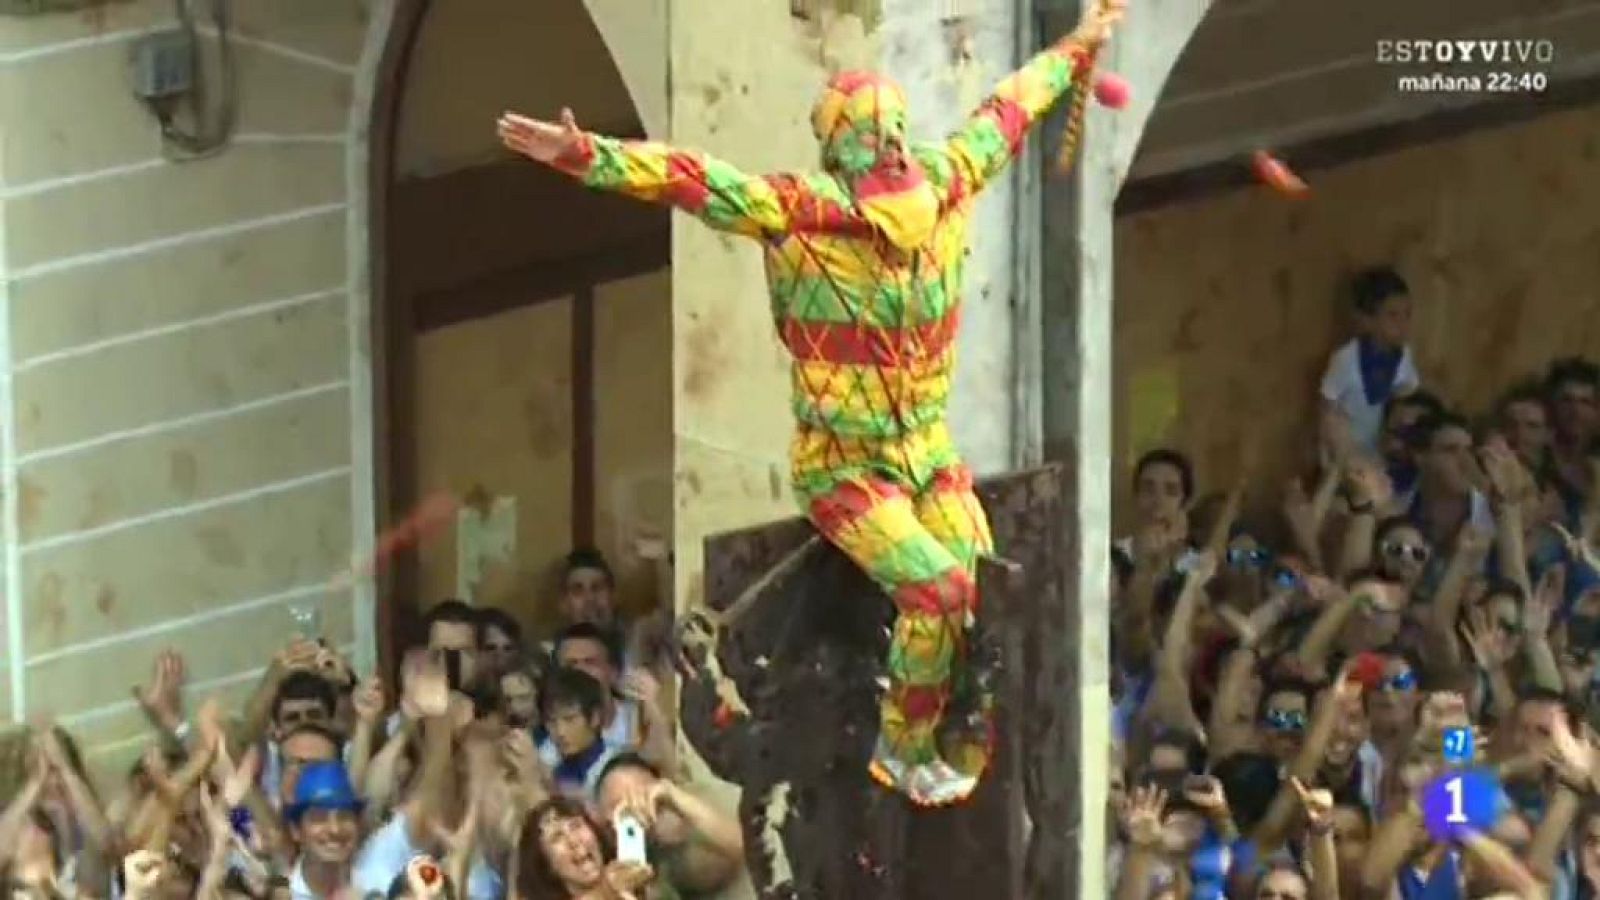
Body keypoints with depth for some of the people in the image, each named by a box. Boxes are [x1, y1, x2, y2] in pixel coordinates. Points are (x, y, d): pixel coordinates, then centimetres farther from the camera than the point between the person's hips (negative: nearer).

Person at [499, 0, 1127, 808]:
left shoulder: (944, 188, -4)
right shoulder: (802, 217, -17)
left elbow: (1004, 117, 14)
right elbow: (687, 180, -25)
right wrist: (583, 155, -37)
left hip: (931, 453, 5)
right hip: (841, 468, -5)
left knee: (989, 595, -10)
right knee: (936, 589, -22)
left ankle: (964, 750, 10)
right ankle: (904, 754, -2)